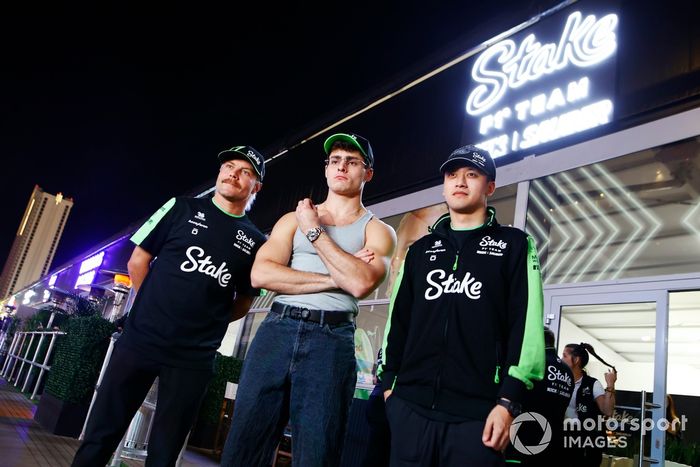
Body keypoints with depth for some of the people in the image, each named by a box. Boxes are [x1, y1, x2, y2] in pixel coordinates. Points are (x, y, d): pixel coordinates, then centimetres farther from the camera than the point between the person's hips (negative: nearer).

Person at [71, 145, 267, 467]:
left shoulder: (255, 242, 5)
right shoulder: (182, 208, 3)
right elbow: (138, 260, 5)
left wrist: (210, 322, 5)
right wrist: (154, 309, 4)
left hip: (194, 358, 1)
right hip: (140, 340, 0)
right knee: (100, 436, 8)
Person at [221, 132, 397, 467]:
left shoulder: (378, 231, 9)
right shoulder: (294, 219, 16)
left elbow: (361, 283, -11)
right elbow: (261, 274, 0)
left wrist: (315, 231, -3)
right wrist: (334, 278, -7)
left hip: (332, 339, -2)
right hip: (277, 329, 2)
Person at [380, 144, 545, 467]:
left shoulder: (514, 245, 6)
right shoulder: (421, 250, 17)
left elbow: (526, 323, -3)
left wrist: (508, 401, -10)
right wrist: (389, 382, 10)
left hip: (476, 413, -3)